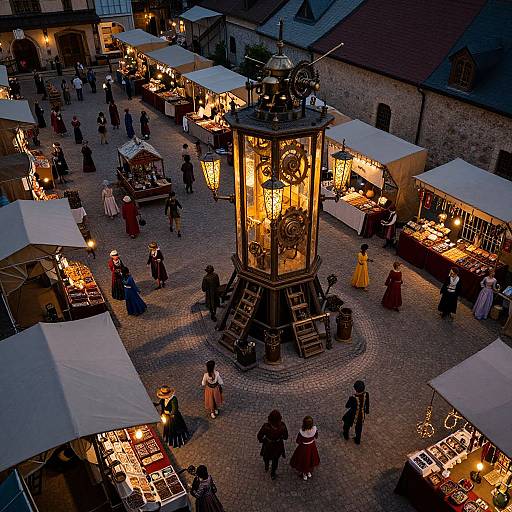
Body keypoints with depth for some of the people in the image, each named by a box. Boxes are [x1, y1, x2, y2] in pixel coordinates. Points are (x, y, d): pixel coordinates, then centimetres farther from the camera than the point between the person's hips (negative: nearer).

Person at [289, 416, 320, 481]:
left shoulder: (302, 432, -39)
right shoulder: (315, 429, -28)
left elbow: (297, 441, -22)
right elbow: (316, 437, -7)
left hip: (304, 447, -3)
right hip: (312, 446, 3)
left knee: (303, 460, 26)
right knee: (310, 458, 30)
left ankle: (304, 474, 49)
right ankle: (309, 472, 54)